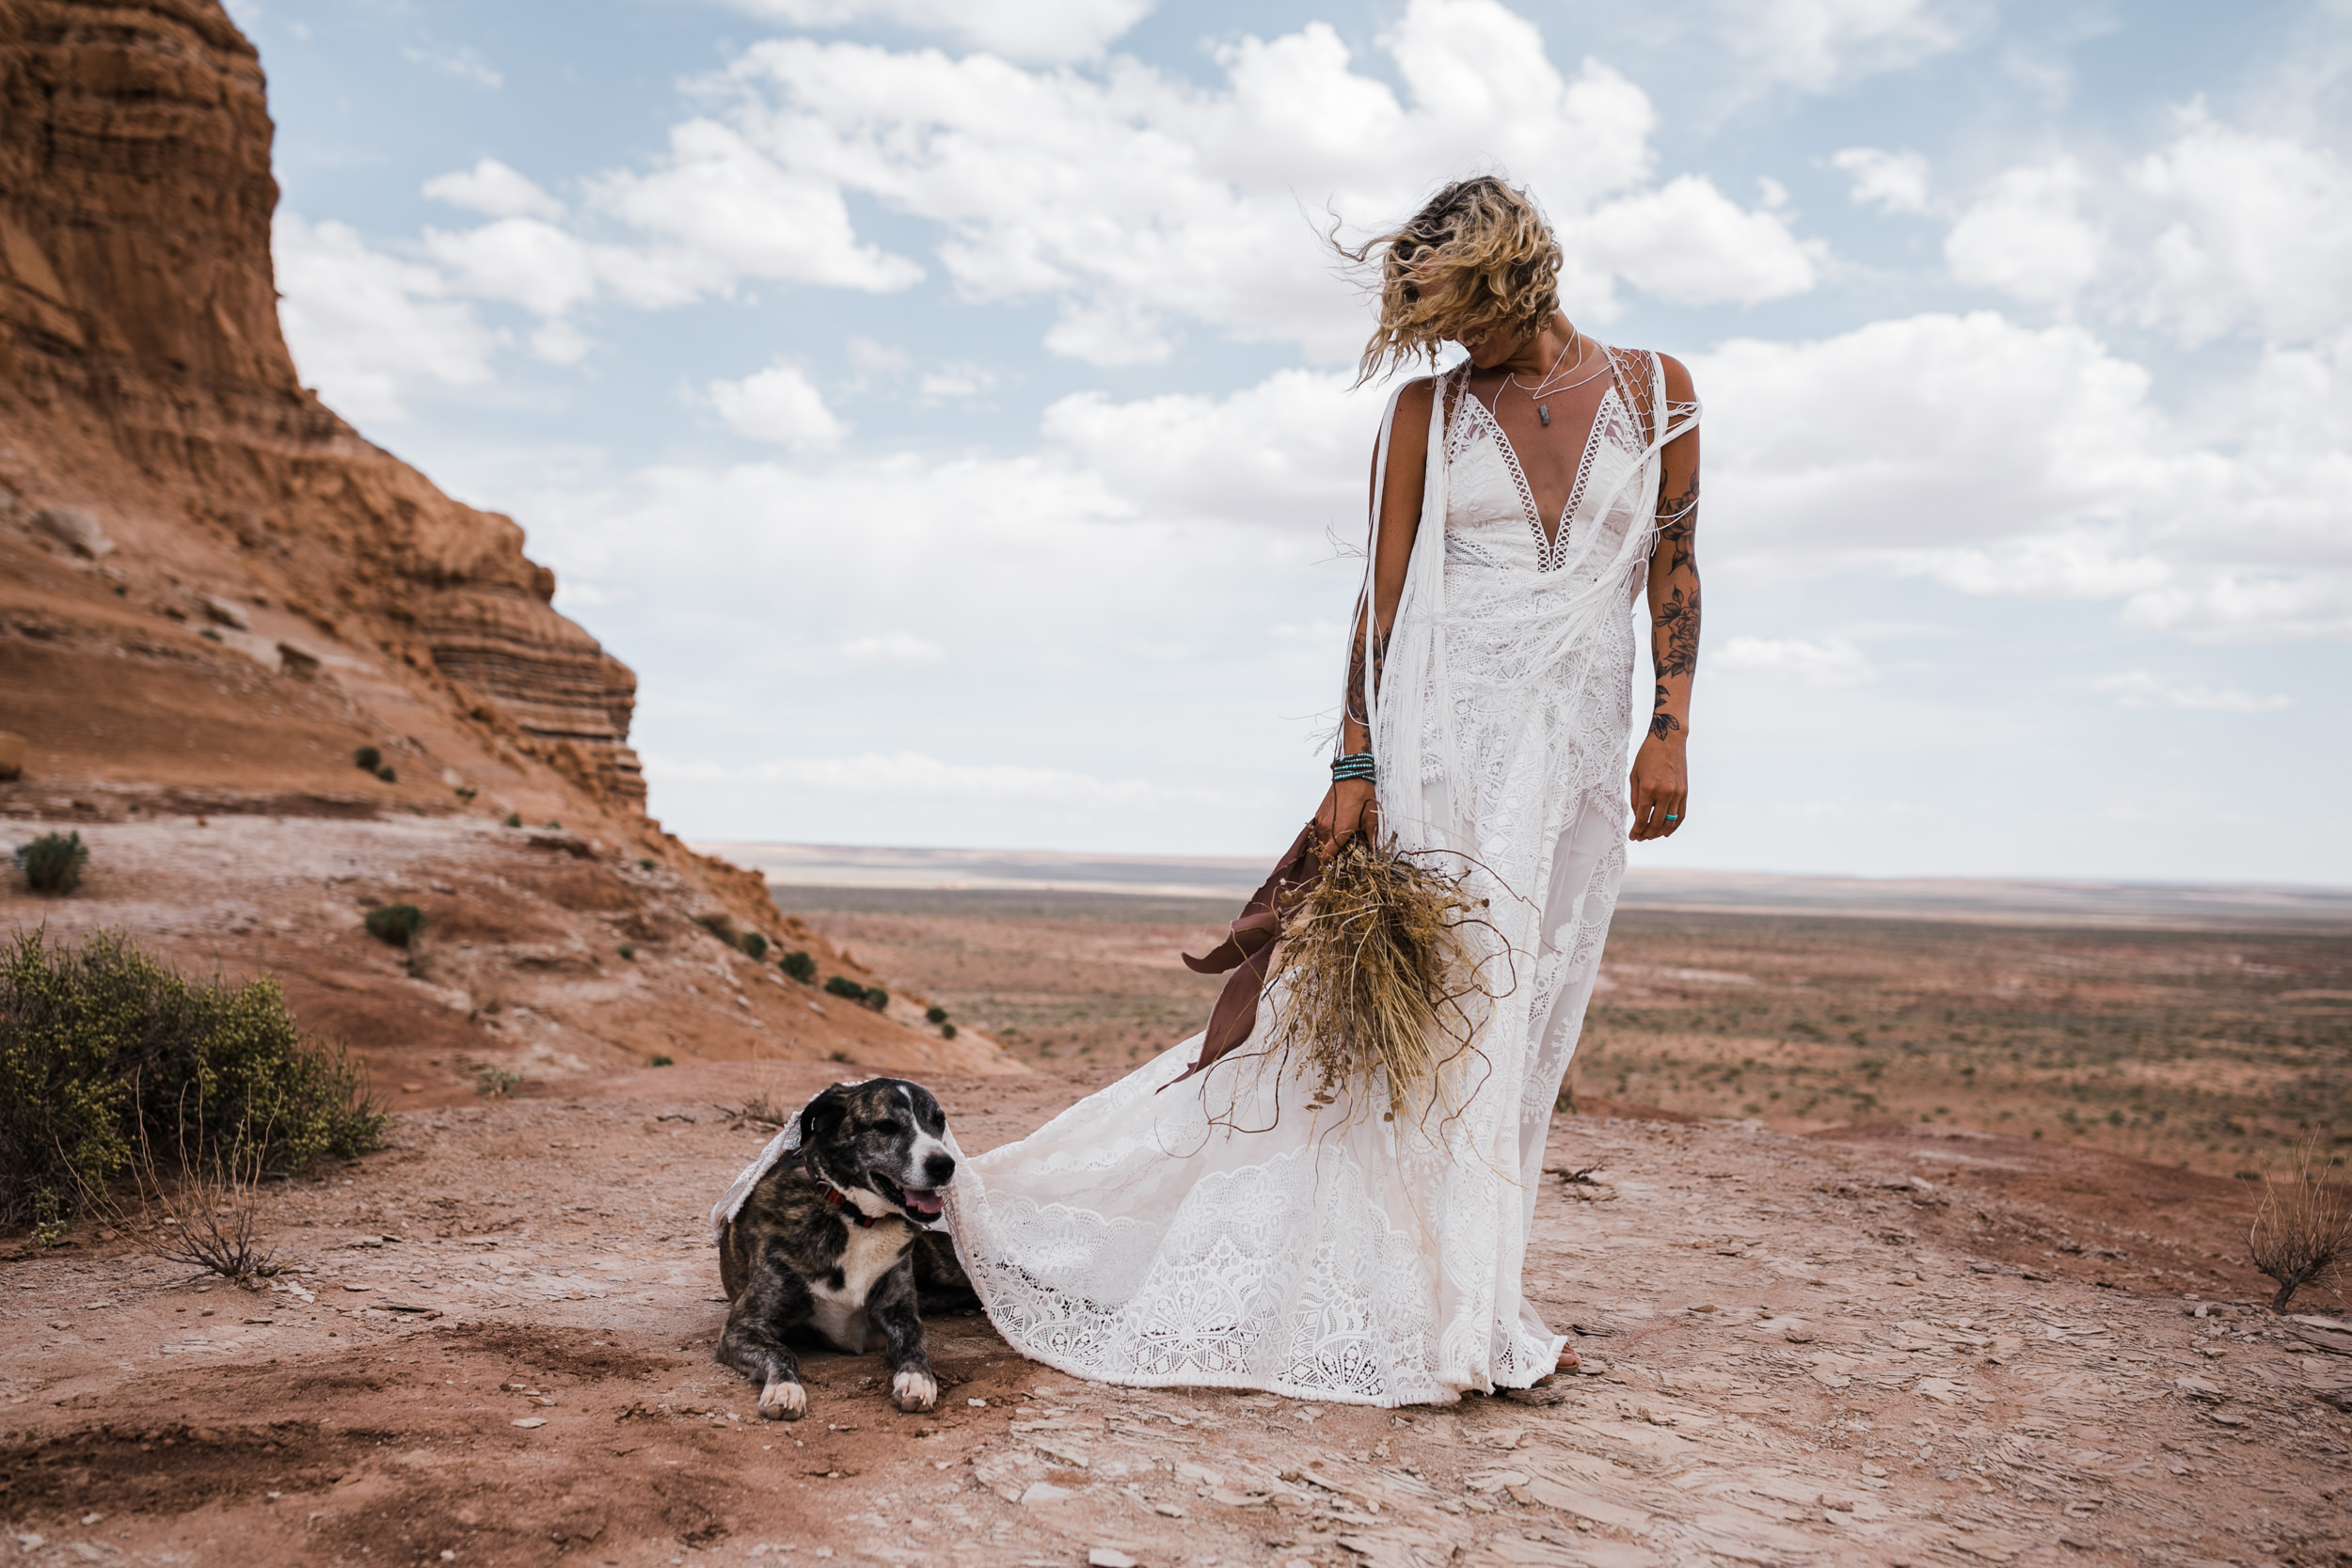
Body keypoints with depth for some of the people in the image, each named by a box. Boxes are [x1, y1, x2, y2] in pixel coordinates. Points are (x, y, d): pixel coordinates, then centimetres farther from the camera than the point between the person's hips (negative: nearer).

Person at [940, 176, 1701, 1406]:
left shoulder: (1657, 391, 7)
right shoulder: (1427, 411, 3)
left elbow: (1674, 572, 8)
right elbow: (1381, 594, 0)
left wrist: (1669, 734, -2)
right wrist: (1354, 767, -8)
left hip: (1579, 747, 2)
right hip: (1446, 727, -2)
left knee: (1527, 1020, 5)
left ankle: (1472, 1299, 17)